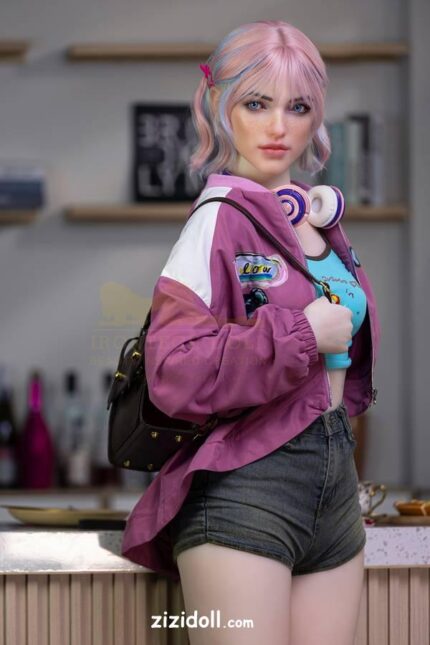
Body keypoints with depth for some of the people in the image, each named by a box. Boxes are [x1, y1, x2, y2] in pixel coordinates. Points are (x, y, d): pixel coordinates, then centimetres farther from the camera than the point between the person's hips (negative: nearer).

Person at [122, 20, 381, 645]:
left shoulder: (320, 215, 13)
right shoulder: (222, 218, -9)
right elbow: (174, 371, -20)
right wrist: (303, 335, -18)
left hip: (334, 480, 8)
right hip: (246, 487, -7)